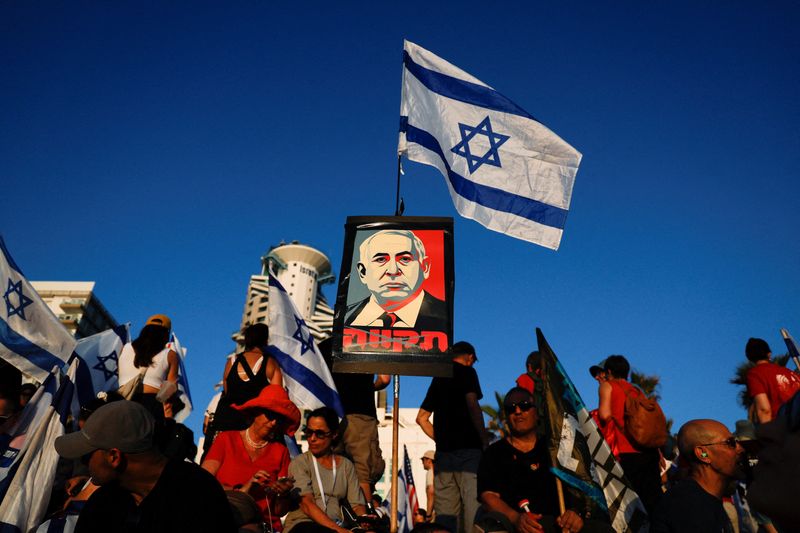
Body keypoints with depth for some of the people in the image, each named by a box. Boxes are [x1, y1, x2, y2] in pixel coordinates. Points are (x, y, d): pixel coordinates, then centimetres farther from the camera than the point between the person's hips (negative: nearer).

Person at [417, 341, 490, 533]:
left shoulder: (438, 378, 21)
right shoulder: (467, 372, 2)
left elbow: (422, 418, 22)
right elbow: (472, 405, -13)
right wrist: (485, 440, -10)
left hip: (443, 451, 7)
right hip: (467, 448, -7)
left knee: (445, 508, 8)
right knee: (473, 502, -11)